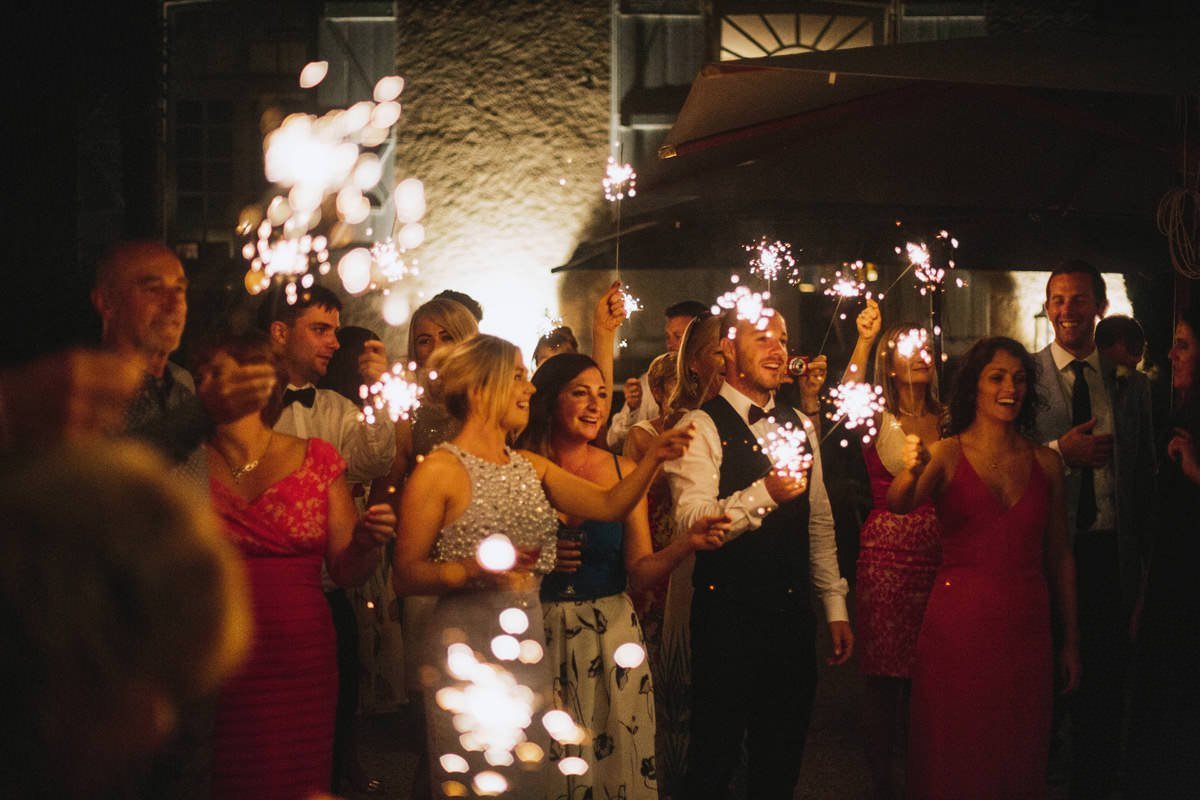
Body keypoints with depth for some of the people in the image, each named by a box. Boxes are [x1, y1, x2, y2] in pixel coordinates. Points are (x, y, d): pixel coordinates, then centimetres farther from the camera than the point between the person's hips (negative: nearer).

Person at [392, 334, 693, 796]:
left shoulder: (529, 467, 12)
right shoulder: (440, 471, -10)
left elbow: (609, 505, 4)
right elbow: (405, 575, -12)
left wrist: (653, 458, -9)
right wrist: (476, 568, -25)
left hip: (527, 648, 7)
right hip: (464, 651, -7)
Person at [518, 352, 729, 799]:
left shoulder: (624, 472, 2)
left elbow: (639, 573, -1)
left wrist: (687, 543, -17)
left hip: (611, 639, 2)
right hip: (538, 637, -2)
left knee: (616, 758, 8)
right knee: (548, 762, 7)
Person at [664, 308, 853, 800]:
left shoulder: (798, 426, 12)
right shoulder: (702, 427, -9)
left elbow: (819, 522, 16)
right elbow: (691, 520, -22)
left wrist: (835, 606, 13)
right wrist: (763, 494, -35)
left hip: (793, 616, 6)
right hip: (728, 616, -6)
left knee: (781, 759, 14)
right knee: (715, 755, 5)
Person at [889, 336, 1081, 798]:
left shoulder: (1045, 462, 7)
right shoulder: (945, 455, -3)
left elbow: (1059, 555, 11)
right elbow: (899, 505, -21)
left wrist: (1071, 642, 10)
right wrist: (912, 471, -44)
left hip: (1026, 628, 3)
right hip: (958, 626, -3)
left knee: (1019, 759, 9)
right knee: (953, 762, 4)